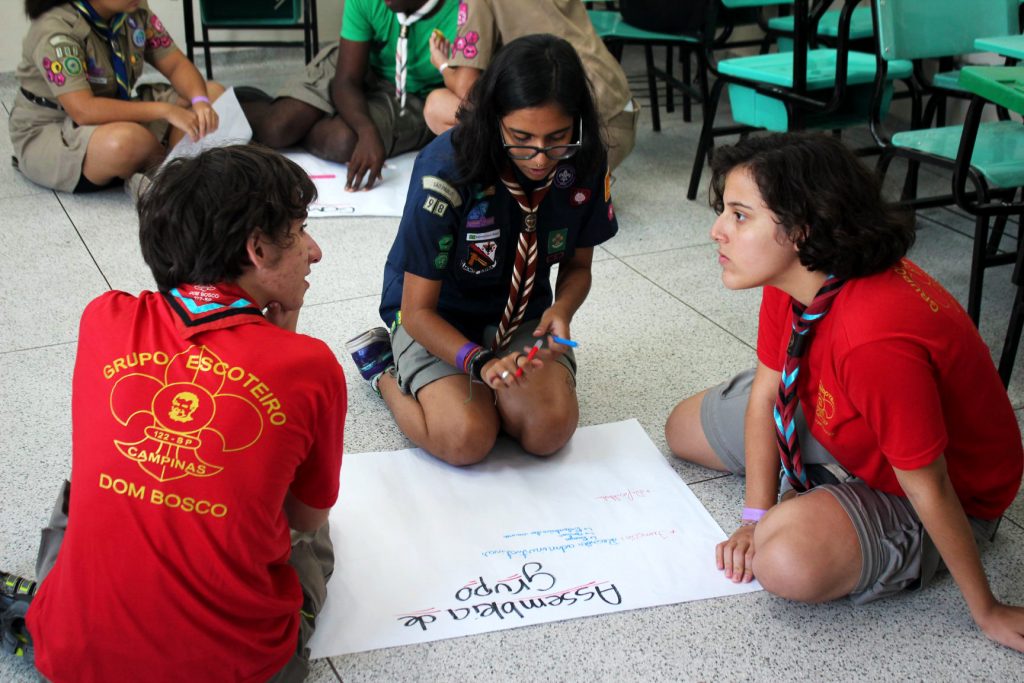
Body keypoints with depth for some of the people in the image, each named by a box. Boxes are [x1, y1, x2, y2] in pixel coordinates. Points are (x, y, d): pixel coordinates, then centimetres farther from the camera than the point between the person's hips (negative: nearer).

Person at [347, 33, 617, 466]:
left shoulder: (585, 164, -15)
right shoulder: (445, 171, -27)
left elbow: (578, 265, 3)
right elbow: (417, 310, -21)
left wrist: (561, 311, -20)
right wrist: (480, 362, -38)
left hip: (523, 315, 3)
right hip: (437, 321, -3)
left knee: (550, 430, -25)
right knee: (466, 439, -28)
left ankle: (471, 391, 6)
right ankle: (384, 370, 2)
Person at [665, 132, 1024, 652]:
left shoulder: (876, 341, -43)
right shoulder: (790, 277, -17)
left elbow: (929, 487, -34)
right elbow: (766, 388, -7)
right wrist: (756, 518, -10)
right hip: (833, 427, 8)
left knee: (791, 562, -35)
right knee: (684, 428, 15)